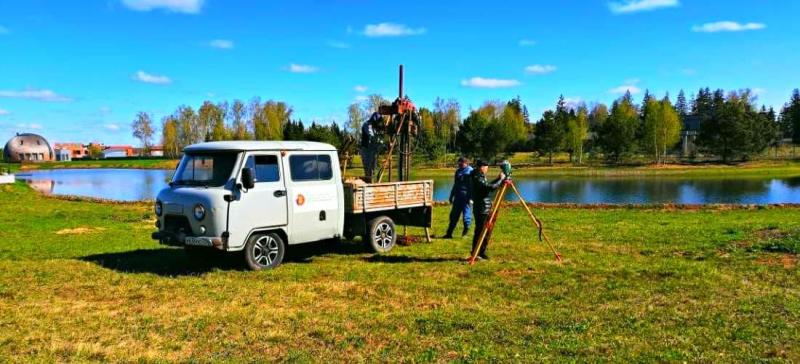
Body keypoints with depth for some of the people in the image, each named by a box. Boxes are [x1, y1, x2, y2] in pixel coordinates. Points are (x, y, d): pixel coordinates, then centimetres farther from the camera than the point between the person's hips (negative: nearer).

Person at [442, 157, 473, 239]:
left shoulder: (470, 171, -7)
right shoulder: (458, 171, 15)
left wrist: (471, 197, -19)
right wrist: (451, 196, 21)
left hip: (466, 197, -7)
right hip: (458, 196, 7)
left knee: (466, 215, 0)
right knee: (454, 215, 8)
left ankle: (465, 232, 13)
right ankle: (449, 233, 12)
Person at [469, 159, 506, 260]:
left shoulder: (480, 177, 14)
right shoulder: (477, 178, -17)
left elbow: (488, 186, 24)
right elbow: (491, 187, -26)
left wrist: (498, 179, 15)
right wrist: (500, 179, -15)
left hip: (485, 209, 10)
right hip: (481, 210, -10)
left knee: (486, 232, 14)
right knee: (480, 232, -5)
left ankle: (481, 252, 21)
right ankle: (476, 253, 2)